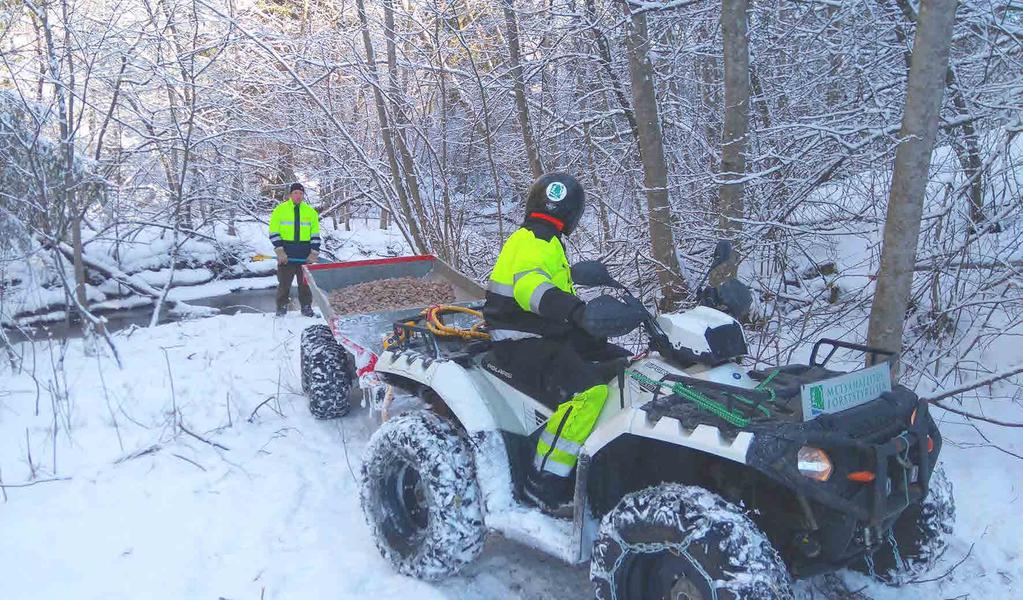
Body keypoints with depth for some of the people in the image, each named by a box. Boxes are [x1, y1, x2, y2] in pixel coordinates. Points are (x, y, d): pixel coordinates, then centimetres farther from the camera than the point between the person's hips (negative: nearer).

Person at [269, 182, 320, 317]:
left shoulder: (311, 212, 9)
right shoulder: (280, 210, 3)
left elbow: (315, 234, 10)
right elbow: (274, 232, 1)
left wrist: (314, 253, 1)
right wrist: (279, 250, -7)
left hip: (305, 256, 2)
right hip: (286, 256, -1)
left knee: (305, 283, 5)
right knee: (284, 283, 4)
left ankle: (306, 307, 14)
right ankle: (281, 307, 14)